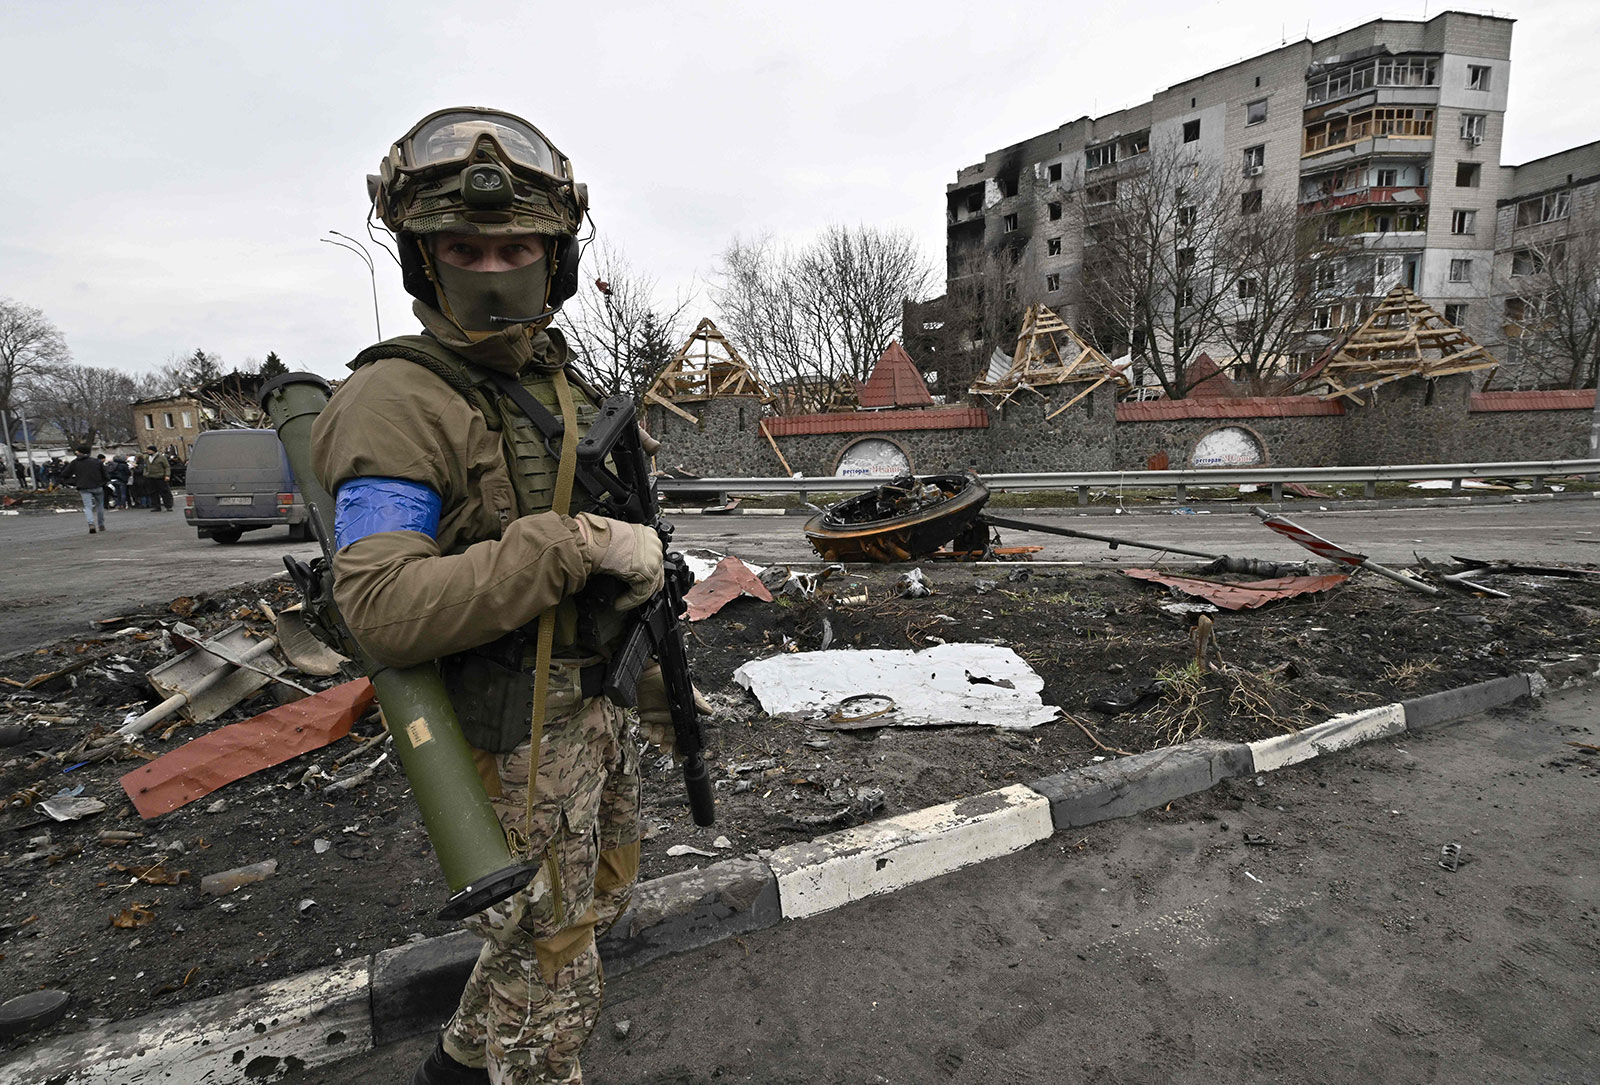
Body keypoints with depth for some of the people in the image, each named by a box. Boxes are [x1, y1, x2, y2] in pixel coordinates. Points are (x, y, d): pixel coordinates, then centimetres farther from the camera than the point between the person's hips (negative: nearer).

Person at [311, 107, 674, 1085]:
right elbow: (382, 609, -29)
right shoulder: (399, 403, -19)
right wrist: (578, 545, -31)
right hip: (516, 743, -9)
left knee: (598, 901, 28)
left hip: (595, 710, 9)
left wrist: (655, 685, 17)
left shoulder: (563, 387, 6)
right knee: (552, 970, 11)